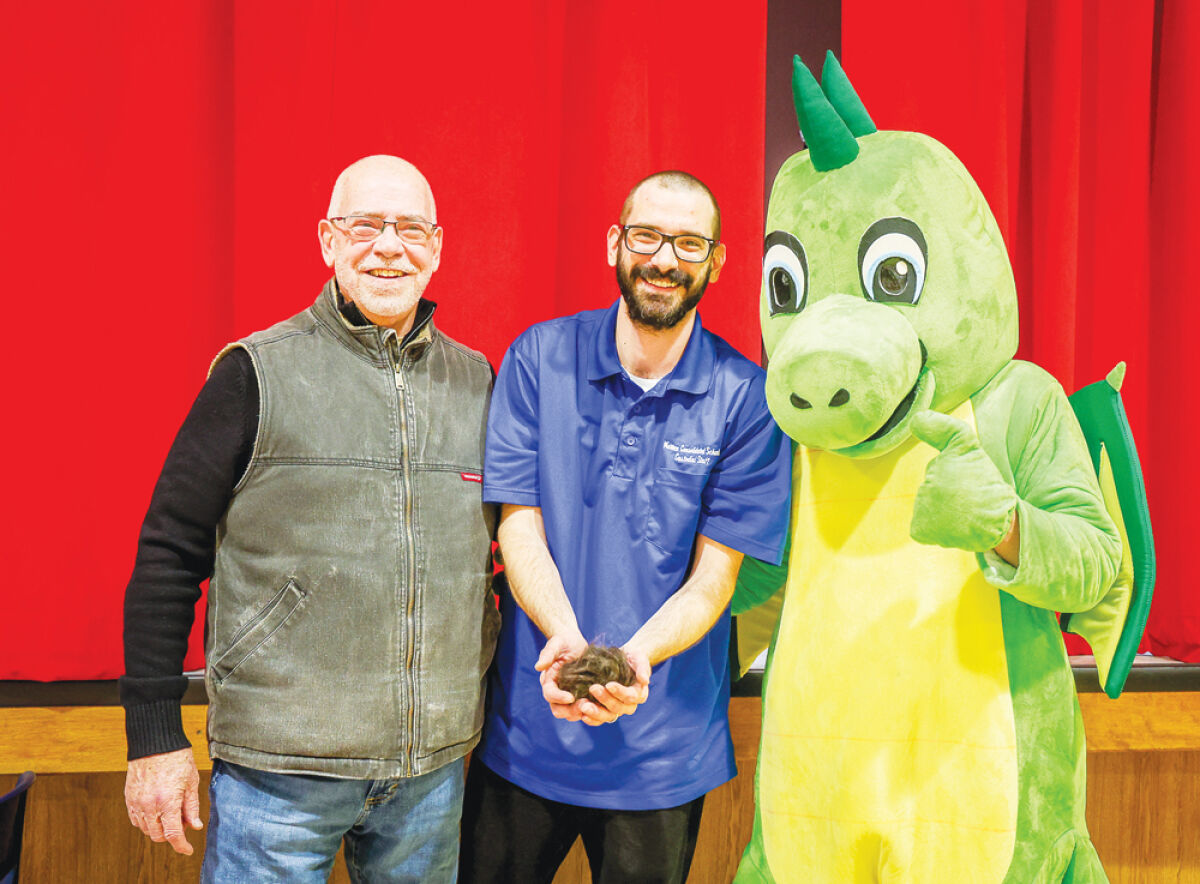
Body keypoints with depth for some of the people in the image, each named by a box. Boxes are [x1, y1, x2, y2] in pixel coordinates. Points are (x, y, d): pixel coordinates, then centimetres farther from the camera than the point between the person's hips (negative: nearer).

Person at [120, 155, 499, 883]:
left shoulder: (476, 381, 6)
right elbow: (169, 554, -4)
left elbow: (514, 539, 15)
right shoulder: (255, 373, -6)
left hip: (436, 763, 4)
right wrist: (155, 734, -6)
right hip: (280, 766, -3)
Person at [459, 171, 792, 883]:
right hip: (526, 731, 1)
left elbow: (714, 575, -9)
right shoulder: (539, 359, -4)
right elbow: (520, 527, -6)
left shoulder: (745, 398, -8)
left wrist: (632, 660, -26)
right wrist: (565, 639, -24)